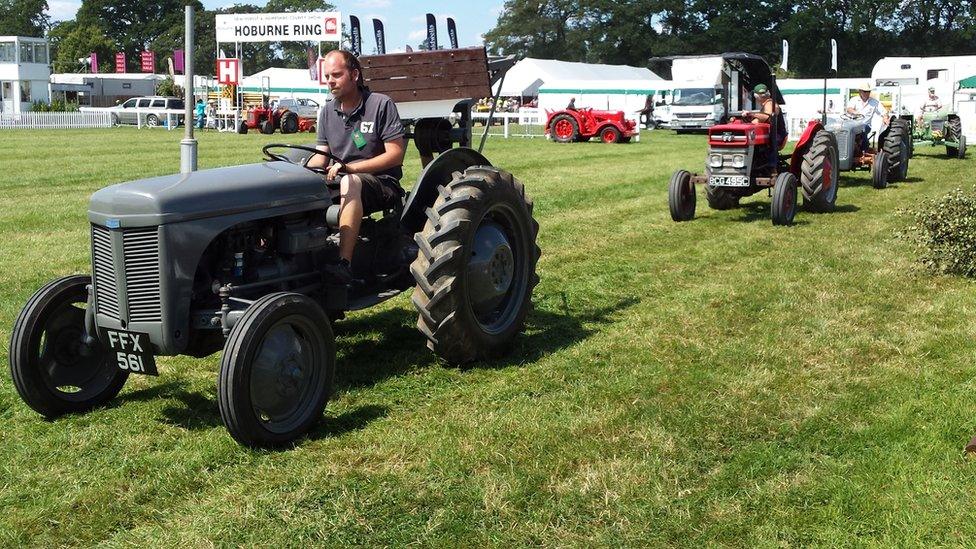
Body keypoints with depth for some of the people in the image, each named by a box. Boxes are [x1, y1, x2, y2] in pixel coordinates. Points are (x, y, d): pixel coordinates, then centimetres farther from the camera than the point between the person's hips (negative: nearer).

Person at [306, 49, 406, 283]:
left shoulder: (381, 104, -6)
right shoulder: (327, 112, 12)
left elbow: (396, 154, -12)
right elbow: (320, 158, 12)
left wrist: (349, 167, -20)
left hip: (383, 184, -6)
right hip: (339, 185, 6)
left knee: (350, 183, -38)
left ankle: (344, 264, -47)